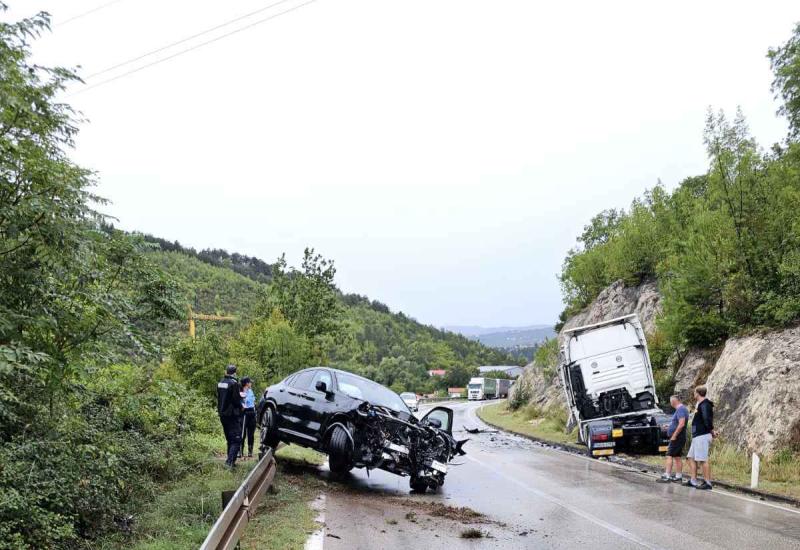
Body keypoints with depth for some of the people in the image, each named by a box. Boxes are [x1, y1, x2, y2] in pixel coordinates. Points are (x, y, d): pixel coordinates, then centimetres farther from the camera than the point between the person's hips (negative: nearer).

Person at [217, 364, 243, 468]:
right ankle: (230, 461, -20)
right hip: (232, 415, -8)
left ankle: (231, 461, 21)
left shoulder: (220, 383, 8)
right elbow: (237, 400, -15)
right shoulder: (234, 383, -16)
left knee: (229, 439, 18)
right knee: (236, 439, -7)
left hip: (222, 415, 8)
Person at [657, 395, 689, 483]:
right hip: (678, 437, 10)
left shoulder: (680, 409, -17)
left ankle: (667, 476, -13)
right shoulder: (681, 409, 16)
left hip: (676, 437, -10)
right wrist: (669, 426, 17)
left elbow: (681, 424, -27)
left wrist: (674, 435, -24)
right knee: (677, 457, 13)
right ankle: (678, 476, 16)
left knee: (669, 456, -11)